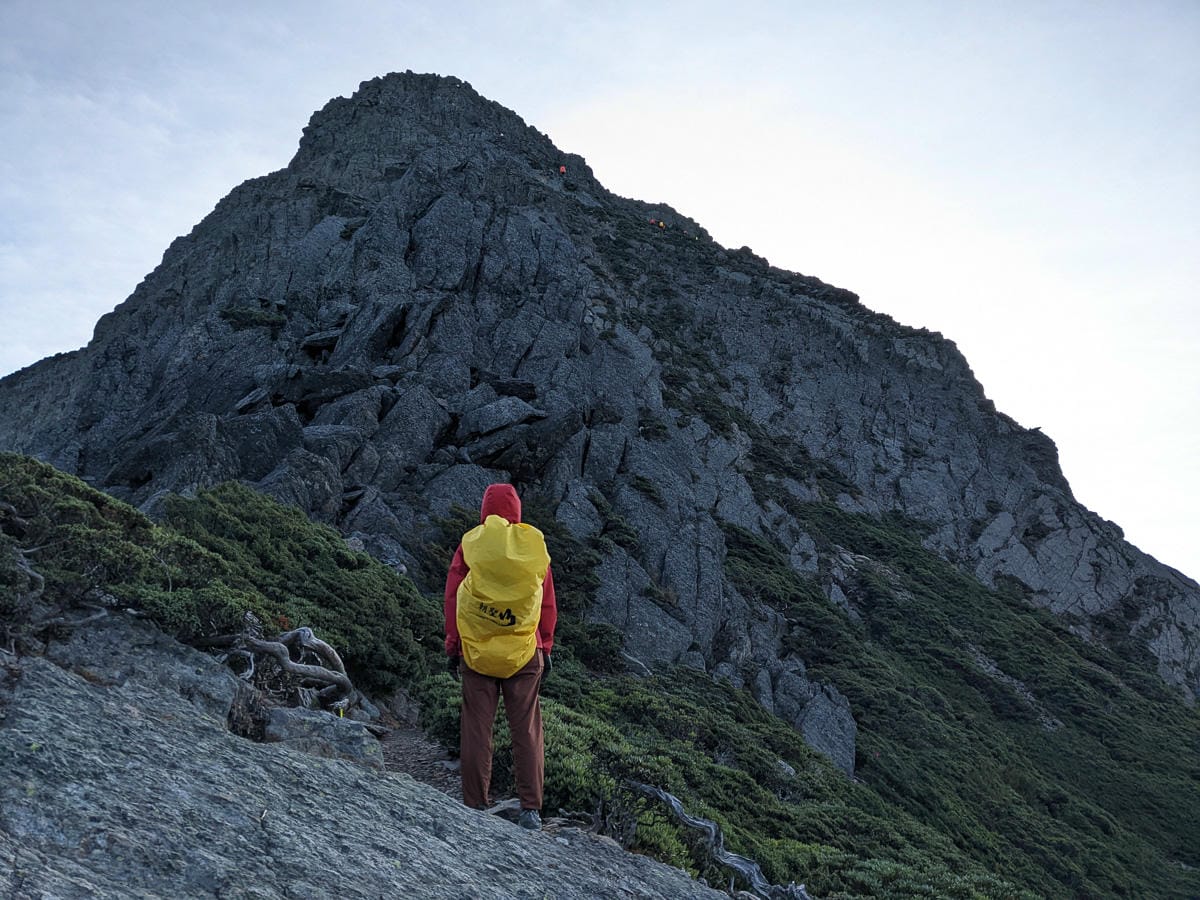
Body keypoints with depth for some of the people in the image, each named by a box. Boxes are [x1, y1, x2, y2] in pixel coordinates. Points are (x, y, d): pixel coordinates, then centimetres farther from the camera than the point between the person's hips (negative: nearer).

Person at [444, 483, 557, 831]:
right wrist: (545, 646, 13)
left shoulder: (470, 545, -3)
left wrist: (452, 646, 9)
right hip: (524, 654, 1)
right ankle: (531, 809, 7)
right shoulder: (534, 545, 0)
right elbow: (548, 604, 4)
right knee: (526, 731, 6)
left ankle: (475, 807, 12)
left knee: (476, 731, 7)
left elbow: (452, 601, 0)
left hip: (476, 653, 0)